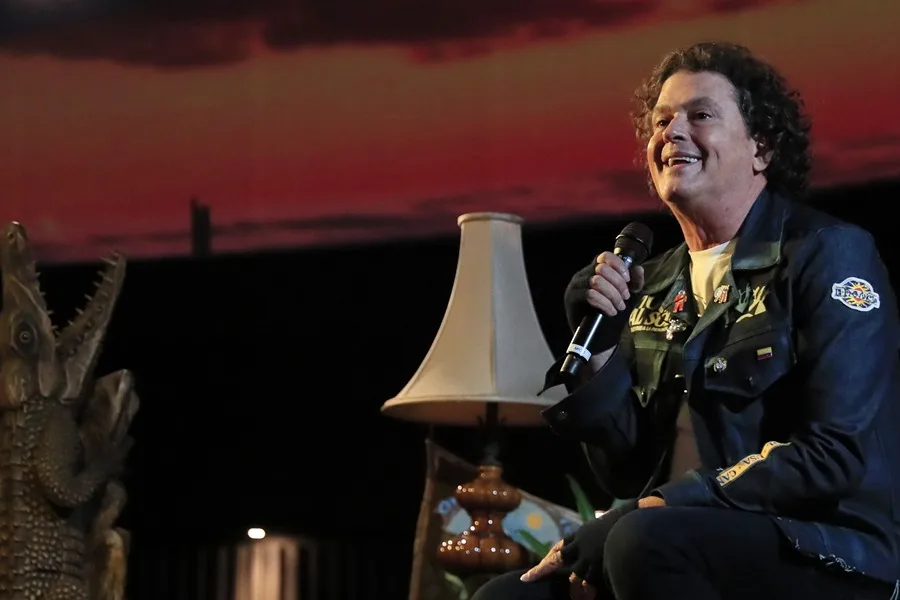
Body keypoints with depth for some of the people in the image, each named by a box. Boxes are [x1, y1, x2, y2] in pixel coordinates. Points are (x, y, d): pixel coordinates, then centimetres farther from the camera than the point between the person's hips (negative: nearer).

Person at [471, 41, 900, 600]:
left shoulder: (829, 254, -4)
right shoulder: (653, 284, 13)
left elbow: (838, 452, -14)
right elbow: (629, 475, 12)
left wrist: (652, 510, -18)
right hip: (687, 550, 5)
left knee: (644, 538, -32)